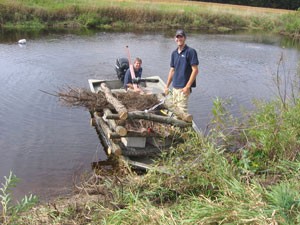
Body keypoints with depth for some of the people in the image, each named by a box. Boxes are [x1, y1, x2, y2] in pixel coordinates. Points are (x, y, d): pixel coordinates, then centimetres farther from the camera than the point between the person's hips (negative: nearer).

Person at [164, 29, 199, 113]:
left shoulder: (190, 51, -9)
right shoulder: (174, 53, 12)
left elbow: (195, 70, -13)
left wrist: (187, 86, -18)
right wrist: (167, 86, 14)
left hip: (184, 87, -7)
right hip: (175, 87, 7)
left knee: (182, 110, -9)